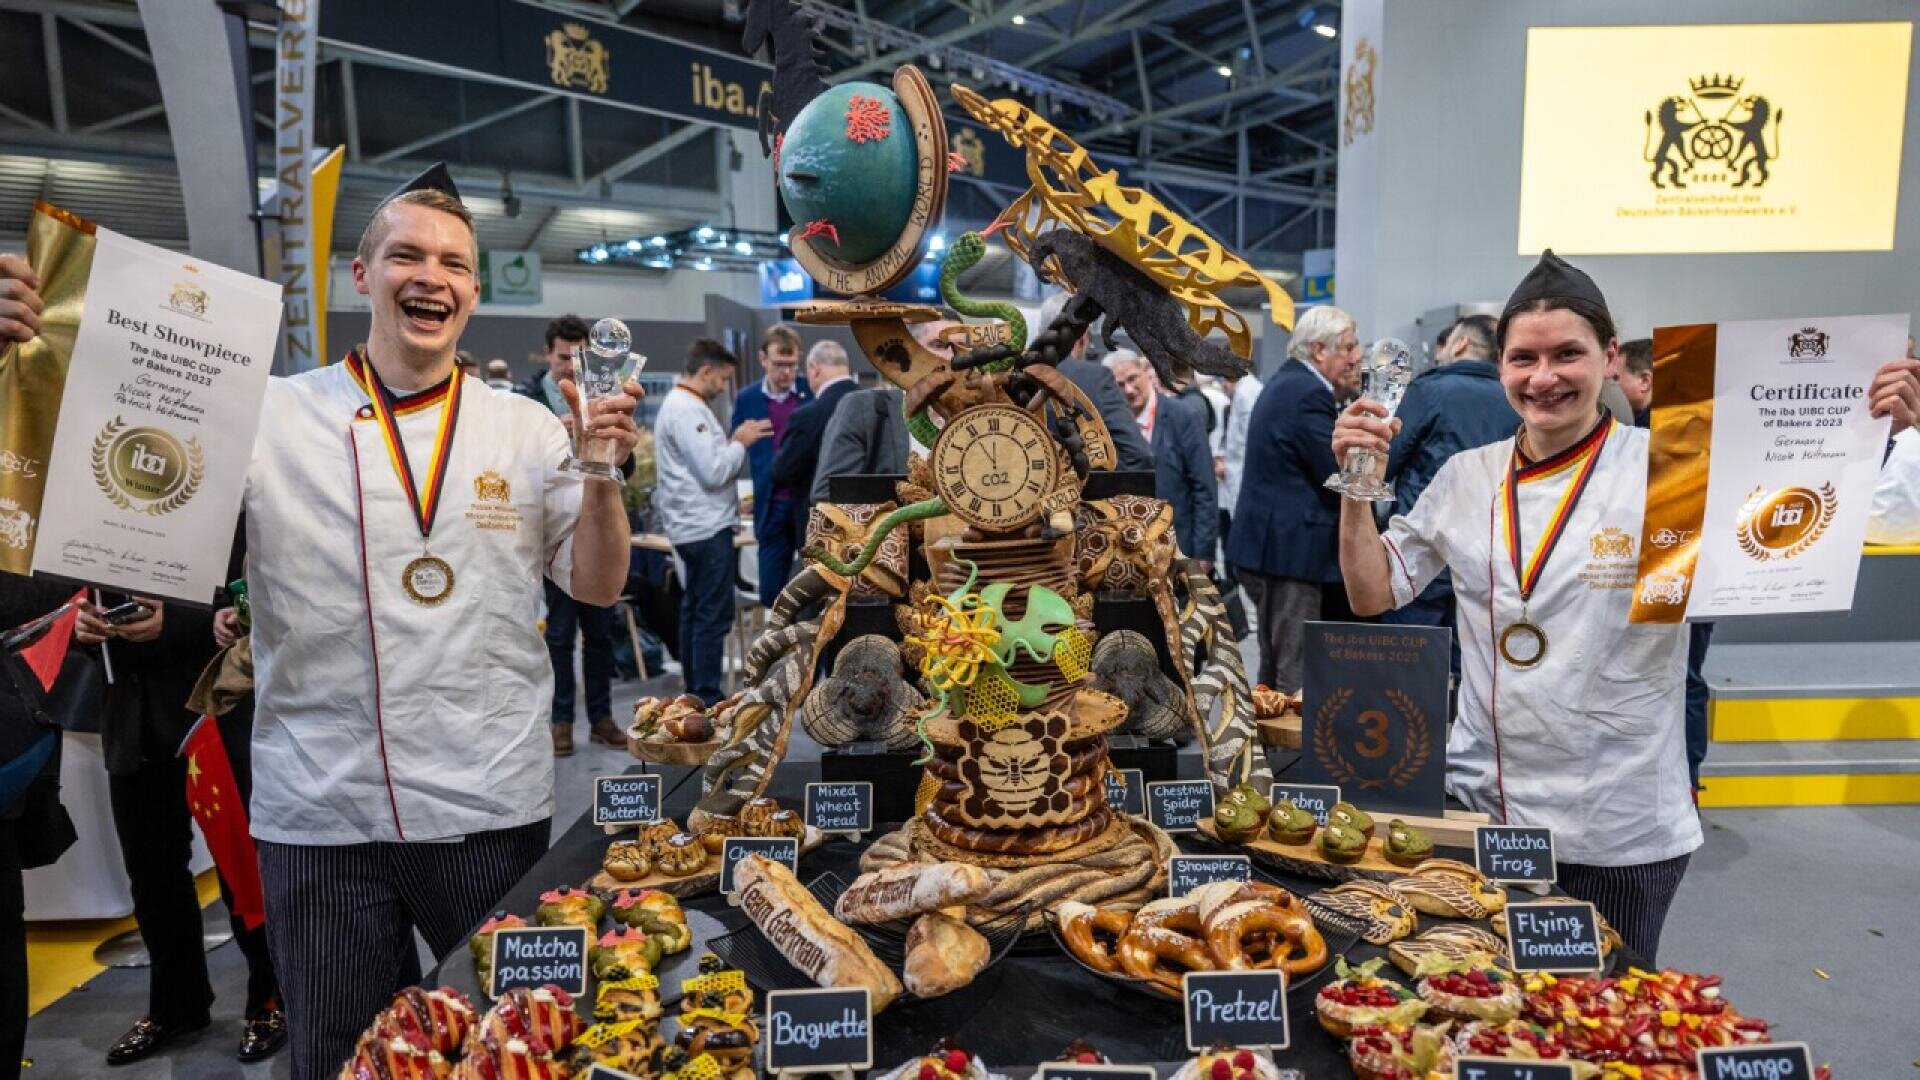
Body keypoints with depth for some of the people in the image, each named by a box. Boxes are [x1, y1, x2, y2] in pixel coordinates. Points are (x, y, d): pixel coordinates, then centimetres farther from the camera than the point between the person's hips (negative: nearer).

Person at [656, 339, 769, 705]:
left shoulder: (679, 404, 16)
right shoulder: (687, 410, -16)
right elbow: (714, 471, -20)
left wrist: (734, 442, 6)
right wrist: (741, 442, -7)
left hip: (694, 525, 11)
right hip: (707, 526, -11)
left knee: (694, 612, 14)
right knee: (714, 616, -7)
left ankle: (695, 694, 22)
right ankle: (707, 700, -4)